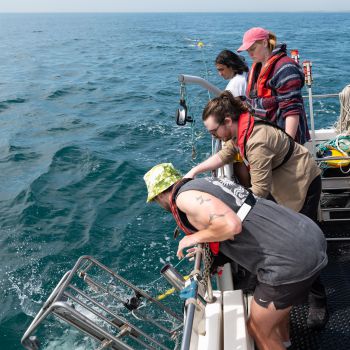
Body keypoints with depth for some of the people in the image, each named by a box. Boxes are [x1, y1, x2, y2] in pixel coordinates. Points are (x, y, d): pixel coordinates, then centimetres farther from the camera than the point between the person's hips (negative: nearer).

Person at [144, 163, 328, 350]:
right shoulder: (209, 182, 15)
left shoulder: (185, 196, -10)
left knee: (258, 329, 13)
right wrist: (206, 247, 29)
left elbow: (231, 225, -24)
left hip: (292, 259, -9)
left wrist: (196, 237, -7)